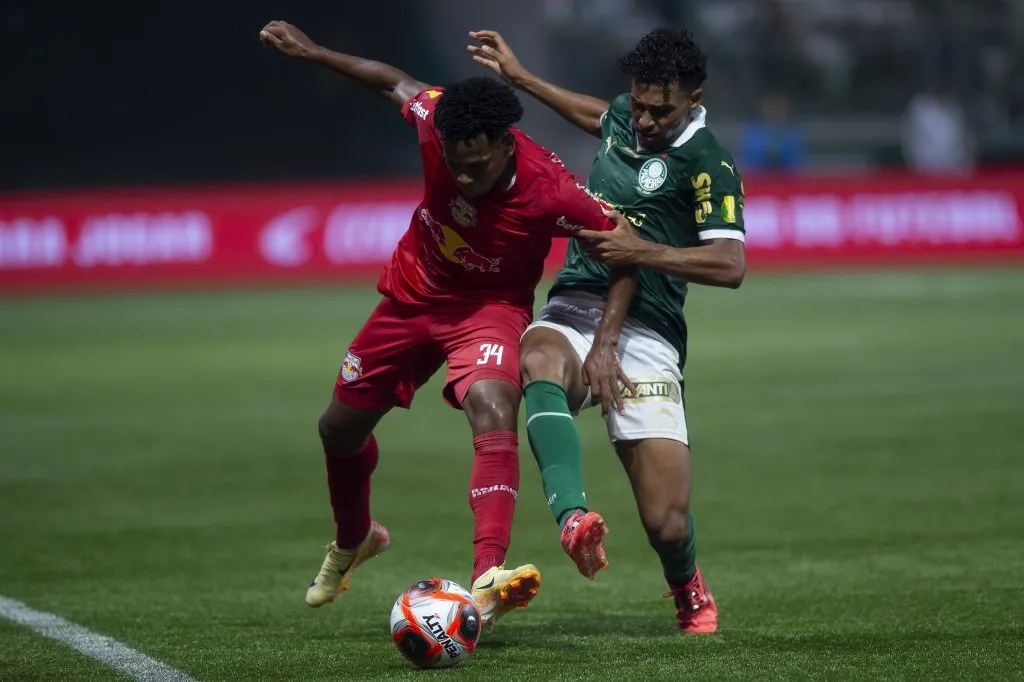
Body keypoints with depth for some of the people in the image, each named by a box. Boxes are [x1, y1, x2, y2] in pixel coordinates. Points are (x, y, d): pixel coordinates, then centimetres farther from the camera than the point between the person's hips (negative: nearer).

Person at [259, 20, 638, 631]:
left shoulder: (549, 191, -35)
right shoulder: (437, 122, -26)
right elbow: (395, 81, -3)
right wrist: (314, 53, 1)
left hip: (492, 306, -5)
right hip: (412, 296, 5)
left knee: (494, 411, -35)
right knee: (340, 427, 17)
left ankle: (487, 580, -46)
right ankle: (353, 540, 49)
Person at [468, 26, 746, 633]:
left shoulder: (707, 163, -6)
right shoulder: (625, 116, 14)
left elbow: (731, 265, -17)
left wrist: (642, 251, -24)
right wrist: (520, 77, 44)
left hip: (644, 335, -5)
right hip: (572, 312, 5)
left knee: (666, 522, -11)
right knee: (539, 360, -37)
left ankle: (691, 593, 28)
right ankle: (575, 521, -59)